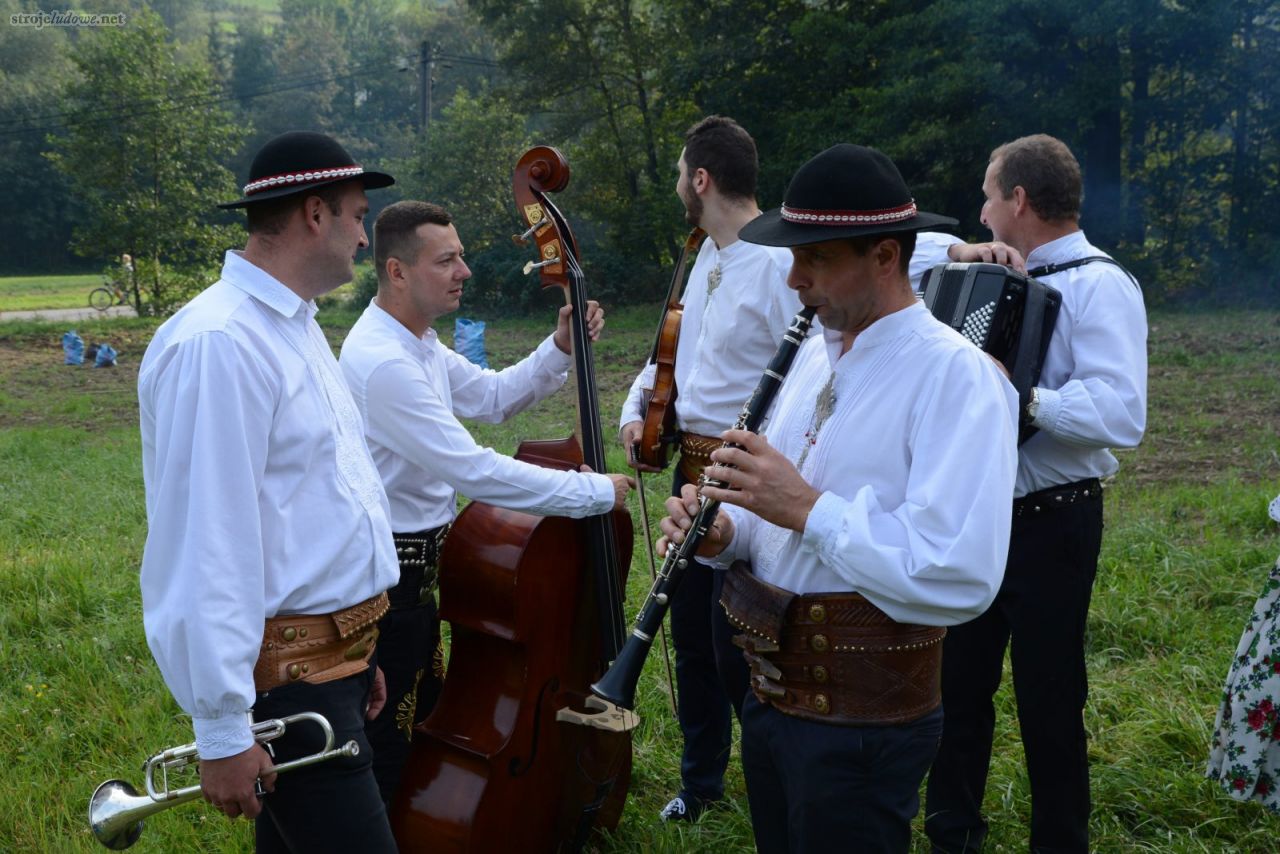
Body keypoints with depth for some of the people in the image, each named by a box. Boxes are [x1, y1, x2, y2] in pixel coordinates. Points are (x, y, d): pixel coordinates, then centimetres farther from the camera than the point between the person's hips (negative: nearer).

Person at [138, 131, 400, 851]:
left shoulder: (295, 327, 14)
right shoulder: (219, 343, -19)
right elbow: (205, 547, -22)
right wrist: (222, 731, -21)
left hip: (333, 660, 10)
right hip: (286, 679, -10)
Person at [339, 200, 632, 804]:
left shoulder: (417, 341, 7)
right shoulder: (382, 362, -28)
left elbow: (493, 397, 16)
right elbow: (473, 470, -31)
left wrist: (560, 349, 1)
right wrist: (594, 492, -25)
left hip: (413, 567, 11)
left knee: (426, 717, 23)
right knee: (386, 739, 1)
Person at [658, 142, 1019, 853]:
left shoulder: (956, 376, -18)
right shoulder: (816, 351, 8)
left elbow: (961, 578, -28)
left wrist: (807, 508, -26)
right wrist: (723, 532, -5)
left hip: (863, 715, -7)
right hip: (773, 688, 8)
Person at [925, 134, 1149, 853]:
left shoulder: (1100, 284, -16)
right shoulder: (1003, 275, 9)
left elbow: (1122, 414, -28)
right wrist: (959, 253, 1)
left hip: (1051, 523, -8)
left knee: (1049, 699, 5)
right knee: (959, 679, 18)